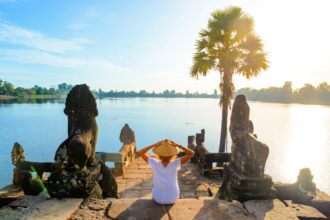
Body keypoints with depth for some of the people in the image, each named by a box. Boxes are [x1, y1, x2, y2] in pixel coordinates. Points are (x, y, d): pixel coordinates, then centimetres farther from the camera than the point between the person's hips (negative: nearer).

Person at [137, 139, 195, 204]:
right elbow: (192, 153, -19)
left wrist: (154, 145, -20)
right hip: (173, 198, 0)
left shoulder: (155, 163, -24)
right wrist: (178, 145, -23)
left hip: (158, 198, 0)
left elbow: (140, 153, -14)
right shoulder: (175, 163, -24)